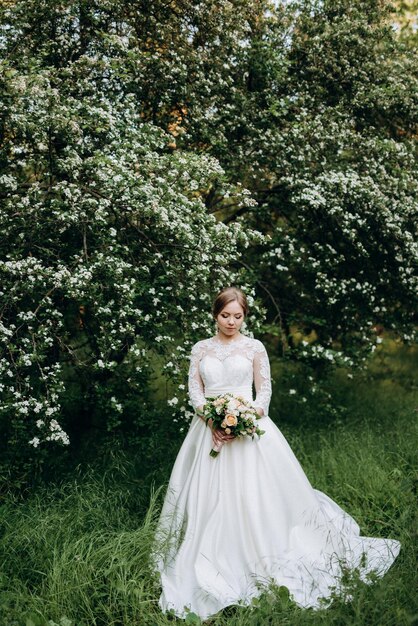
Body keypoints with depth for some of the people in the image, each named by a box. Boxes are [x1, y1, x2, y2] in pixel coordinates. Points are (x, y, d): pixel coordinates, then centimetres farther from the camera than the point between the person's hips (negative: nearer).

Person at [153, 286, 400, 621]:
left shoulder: (254, 347, 3)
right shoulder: (201, 349, 8)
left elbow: (265, 390, 1)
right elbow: (194, 390, 4)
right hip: (209, 429, 2)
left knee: (253, 492, -3)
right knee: (209, 494, 2)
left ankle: (259, 561, 9)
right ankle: (211, 565, 13)